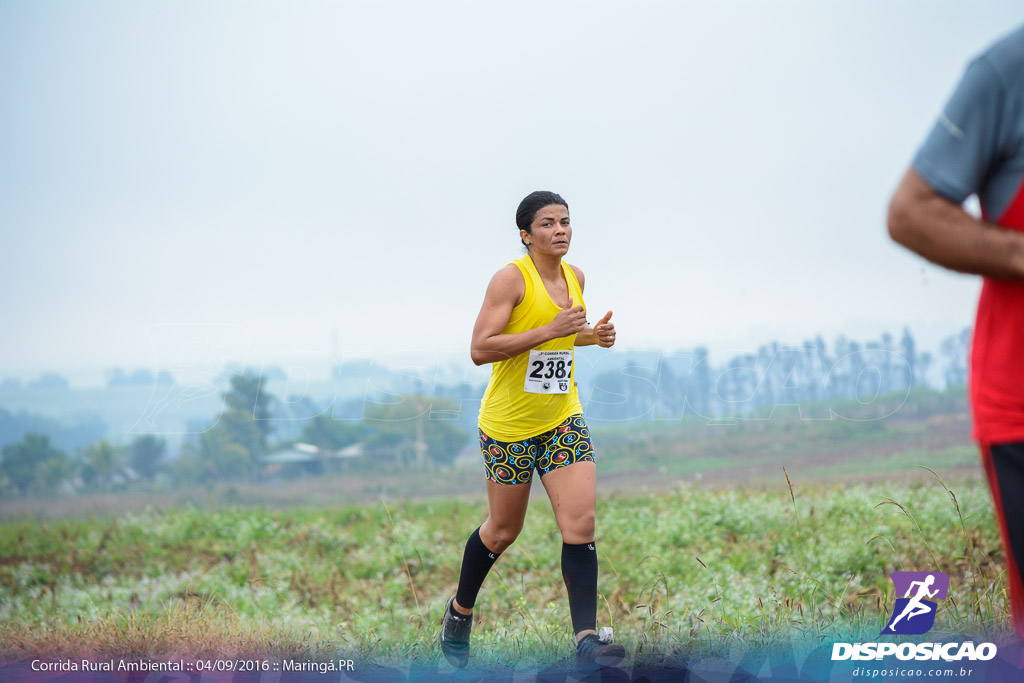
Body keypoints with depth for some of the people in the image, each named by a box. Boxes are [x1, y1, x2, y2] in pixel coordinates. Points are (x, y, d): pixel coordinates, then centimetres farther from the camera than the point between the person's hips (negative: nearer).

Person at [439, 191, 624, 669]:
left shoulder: (574, 277, 7)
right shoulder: (511, 278, -14)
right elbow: (480, 349, -22)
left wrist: (591, 336, 5)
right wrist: (550, 331, -26)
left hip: (563, 420, 5)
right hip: (510, 424, -5)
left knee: (580, 523, -10)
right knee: (503, 530, 8)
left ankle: (586, 638, -12)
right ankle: (460, 611, 34)